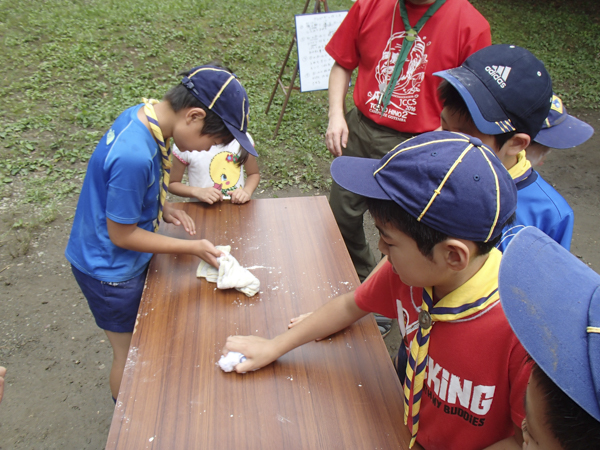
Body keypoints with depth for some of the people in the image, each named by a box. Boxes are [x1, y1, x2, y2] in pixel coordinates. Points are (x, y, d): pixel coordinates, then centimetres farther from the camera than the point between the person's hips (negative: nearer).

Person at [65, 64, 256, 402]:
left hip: (127, 261, 9)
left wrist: (162, 208, -5)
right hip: (111, 270, -9)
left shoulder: (141, 116, -8)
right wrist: (192, 247, -18)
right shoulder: (134, 156, -36)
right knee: (130, 356, 13)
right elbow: (122, 234, -24)